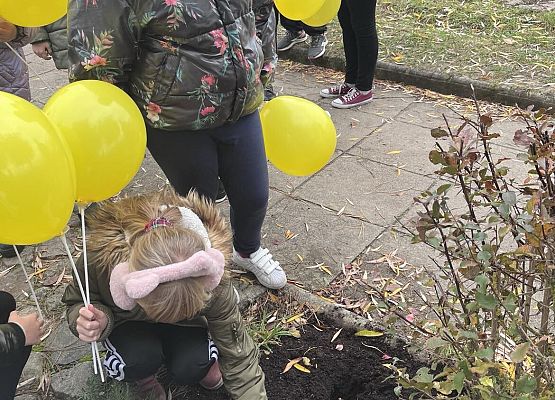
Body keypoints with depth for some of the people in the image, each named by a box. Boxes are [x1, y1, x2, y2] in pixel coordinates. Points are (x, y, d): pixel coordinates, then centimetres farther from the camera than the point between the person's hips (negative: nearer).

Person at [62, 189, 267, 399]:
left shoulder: (210, 280, -37)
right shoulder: (101, 257, -38)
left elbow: (237, 354, -23)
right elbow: (77, 303, -15)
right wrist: (99, 322, -37)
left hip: (187, 325, 0)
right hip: (129, 321, 0)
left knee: (189, 368, -27)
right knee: (140, 357, -30)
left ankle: (205, 355, 10)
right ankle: (143, 376, 6)